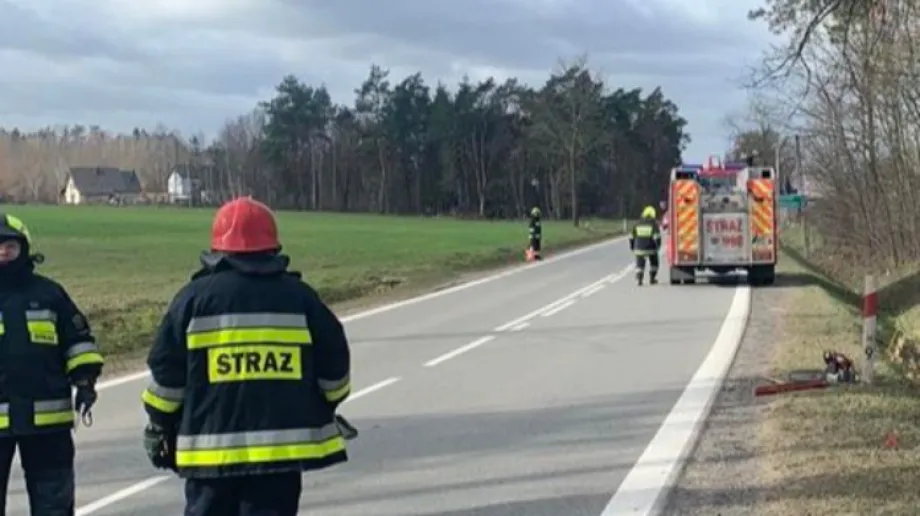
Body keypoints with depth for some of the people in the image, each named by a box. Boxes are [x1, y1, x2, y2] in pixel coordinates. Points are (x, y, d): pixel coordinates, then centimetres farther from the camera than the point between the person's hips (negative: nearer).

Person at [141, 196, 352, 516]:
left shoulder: (195, 297, 0)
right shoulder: (298, 296, 2)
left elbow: (166, 371, 1)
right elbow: (333, 364, 6)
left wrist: (160, 428, 15)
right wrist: (320, 411, 23)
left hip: (210, 446, 0)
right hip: (283, 443, 0)